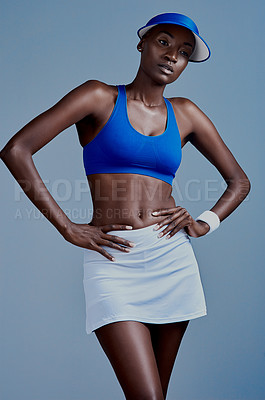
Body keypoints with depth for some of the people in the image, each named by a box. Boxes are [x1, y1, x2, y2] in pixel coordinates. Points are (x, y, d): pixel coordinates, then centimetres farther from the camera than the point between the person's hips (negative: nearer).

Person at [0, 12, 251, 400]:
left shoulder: (185, 114, 13)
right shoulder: (99, 97, 2)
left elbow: (239, 181, 22)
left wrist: (207, 222, 4)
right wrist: (68, 228, -9)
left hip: (172, 258, 4)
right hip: (113, 262, -4)